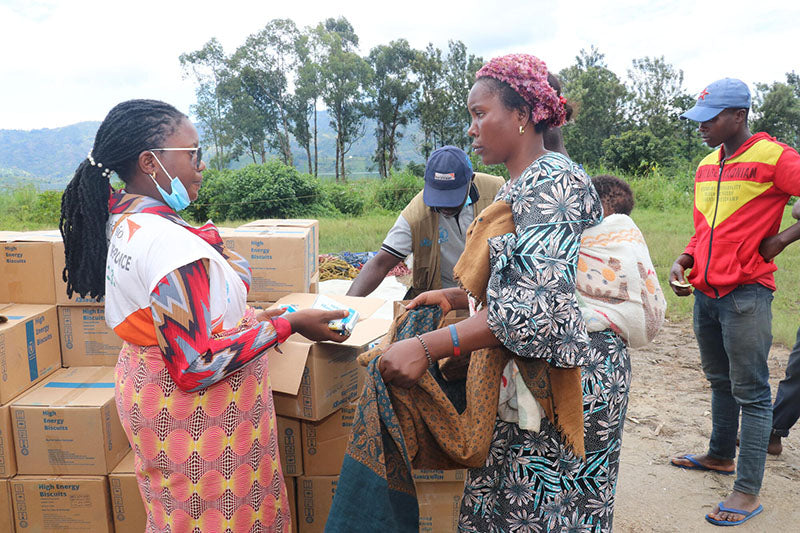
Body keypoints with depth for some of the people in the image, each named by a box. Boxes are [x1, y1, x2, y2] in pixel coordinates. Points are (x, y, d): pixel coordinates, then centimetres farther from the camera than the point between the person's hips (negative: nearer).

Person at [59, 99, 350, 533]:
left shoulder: (123, 222, 4)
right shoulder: (169, 242, -29)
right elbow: (197, 364, -29)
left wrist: (249, 318, 12)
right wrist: (289, 325, -22)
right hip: (197, 411, -10)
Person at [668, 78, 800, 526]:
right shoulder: (707, 165, 14)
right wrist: (685, 261, 6)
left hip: (746, 294, -7)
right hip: (705, 292, 8)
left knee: (751, 392, -1)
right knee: (720, 382, 20)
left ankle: (748, 492, 6)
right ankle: (721, 456, 36)